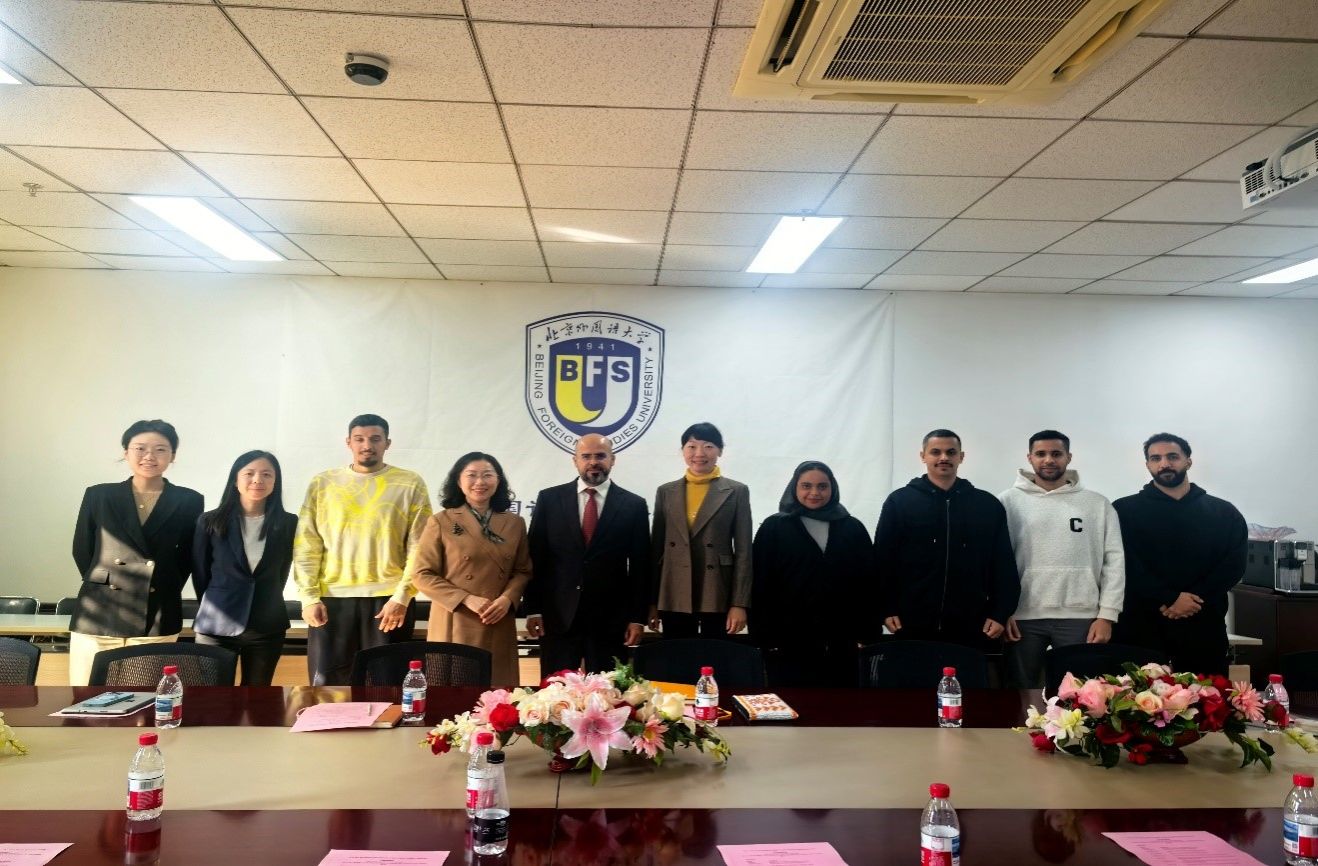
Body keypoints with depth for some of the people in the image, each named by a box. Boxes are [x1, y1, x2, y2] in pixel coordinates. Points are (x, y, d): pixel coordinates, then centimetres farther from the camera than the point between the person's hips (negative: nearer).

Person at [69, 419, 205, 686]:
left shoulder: (189, 502, 4)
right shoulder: (98, 496, 6)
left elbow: (188, 558, 9)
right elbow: (82, 552, 12)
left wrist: (163, 591, 6)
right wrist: (102, 584, 10)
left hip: (157, 620, -1)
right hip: (96, 618, 1)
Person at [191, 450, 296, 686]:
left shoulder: (288, 524, 1)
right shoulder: (210, 522, -2)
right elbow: (200, 574, 6)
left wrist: (264, 605, 12)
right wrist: (216, 608, 11)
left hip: (267, 627, 1)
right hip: (216, 625, -1)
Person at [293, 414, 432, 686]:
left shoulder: (410, 485, 3)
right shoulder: (322, 483, 8)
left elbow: (419, 547, -2)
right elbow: (306, 546, 6)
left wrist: (402, 596, -10)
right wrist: (309, 597, -3)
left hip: (389, 598, -1)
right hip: (332, 598, 2)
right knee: (326, 685, 6)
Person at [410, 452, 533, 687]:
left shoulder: (515, 523, 8)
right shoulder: (441, 522, -2)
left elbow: (523, 570, 11)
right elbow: (422, 574, -3)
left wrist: (507, 599, -9)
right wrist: (467, 599, -13)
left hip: (499, 625, 3)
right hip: (455, 624, -3)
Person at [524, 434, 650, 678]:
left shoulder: (634, 505, 2)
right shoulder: (549, 499, 4)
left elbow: (640, 566, 2)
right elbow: (536, 557, 4)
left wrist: (637, 618, -1)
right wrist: (532, 609, -1)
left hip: (611, 620, 0)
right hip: (557, 617, 1)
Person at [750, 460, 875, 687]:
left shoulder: (853, 529, 11)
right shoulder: (773, 528, 4)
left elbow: (868, 585, 9)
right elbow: (761, 586, 0)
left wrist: (867, 635, 3)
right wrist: (765, 638, -6)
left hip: (840, 645, 2)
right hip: (788, 643, -2)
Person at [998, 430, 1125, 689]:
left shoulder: (1097, 503, 7)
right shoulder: (1010, 501, 4)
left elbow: (1114, 560, 4)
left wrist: (1107, 615, -2)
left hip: (1080, 616, 0)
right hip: (1023, 616, 0)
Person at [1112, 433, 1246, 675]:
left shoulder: (1224, 512, 11)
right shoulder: (1125, 510, 3)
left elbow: (1234, 565, 1)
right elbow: (1127, 566, -6)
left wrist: (1196, 600, -12)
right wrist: (1167, 600, -16)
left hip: (1203, 624, 2)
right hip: (1142, 625, -2)